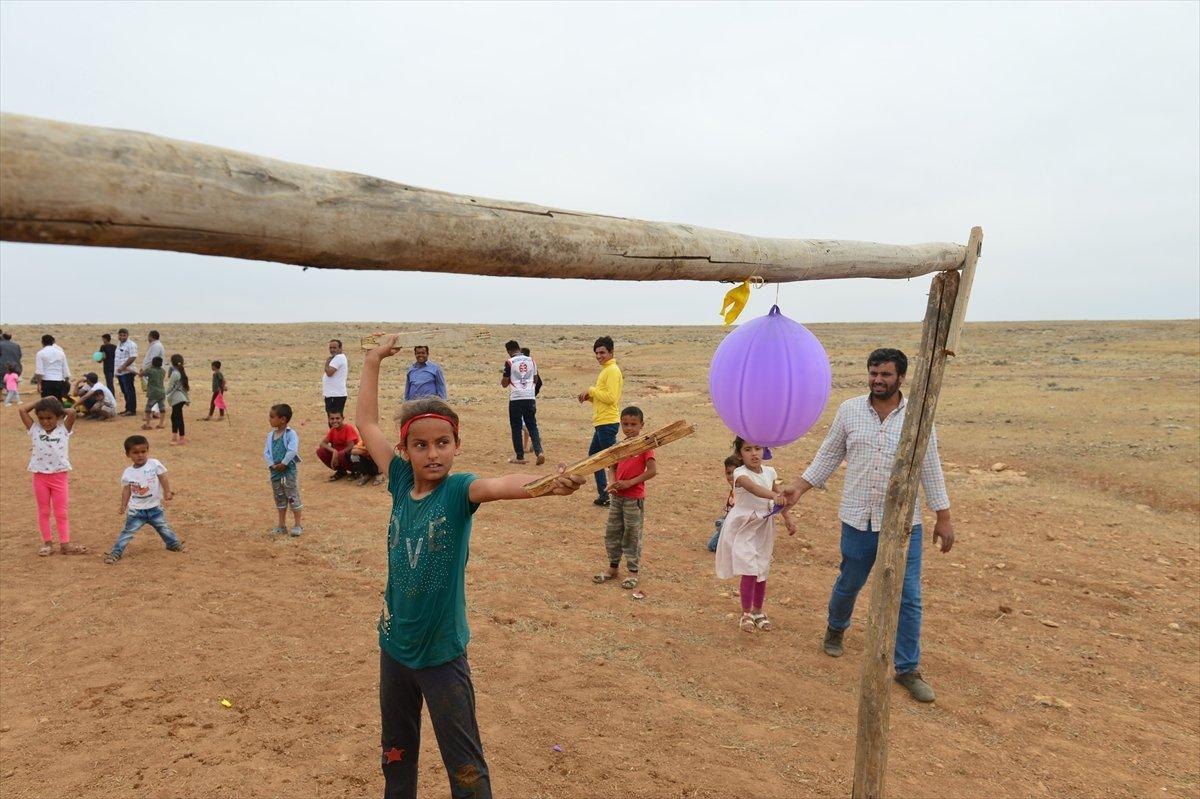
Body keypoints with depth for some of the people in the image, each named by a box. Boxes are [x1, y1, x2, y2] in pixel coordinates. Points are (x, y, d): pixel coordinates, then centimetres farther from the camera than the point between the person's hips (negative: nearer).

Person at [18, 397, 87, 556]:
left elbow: (72, 412, -19)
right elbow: (21, 409, -6)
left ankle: (65, 543, 10)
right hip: (40, 476, 2)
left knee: (62, 512, 6)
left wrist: (59, 409, -2)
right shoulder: (35, 430, 0)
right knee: (43, 511, 12)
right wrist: (40, 401, -1)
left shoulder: (64, 430, -4)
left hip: (59, 476, -2)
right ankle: (47, 543, 20)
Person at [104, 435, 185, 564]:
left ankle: (174, 544, 34)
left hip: (155, 507, 0)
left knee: (164, 527, 15)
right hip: (136, 510, 0)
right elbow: (126, 489, 3)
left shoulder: (155, 464, -10)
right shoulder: (128, 473, -5)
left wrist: (167, 492, -22)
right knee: (127, 532, -2)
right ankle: (116, 552, 7)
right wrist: (123, 505, -4)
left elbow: (163, 479, -9)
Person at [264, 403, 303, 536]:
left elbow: (292, 451, -25)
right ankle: (281, 526, 25)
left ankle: (298, 525, 9)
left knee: (293, 498, 0)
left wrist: (283, 464, -20)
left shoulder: (291, 434, -14)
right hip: (275, 471, 7)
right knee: (279, 499, 15)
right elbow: (266, 452, 3)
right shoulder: (271, 435, 6)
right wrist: (272, 465, -11)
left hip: (289, 471, -7)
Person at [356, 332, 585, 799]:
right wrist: (373, 362, 6)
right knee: (396, 750, 25)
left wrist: (550, 484, -58)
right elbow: (367, 424, 3)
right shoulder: (400, 482, -5)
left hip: (442, 652, -5)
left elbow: (500, 485, -39)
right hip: (394, 644, 5)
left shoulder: (459, 490, -17)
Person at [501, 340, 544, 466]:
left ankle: (520, 457, 9)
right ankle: (539, 452, -6)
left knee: (516, 428, 7)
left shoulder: (509, 362, -6)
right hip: (530, 397, 3)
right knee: (532, 426, 10)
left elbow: (504, 383, -1)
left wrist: (502, 378, 18)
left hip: (516, 398, -3)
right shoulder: (531, 360, 7)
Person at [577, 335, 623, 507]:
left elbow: (611, 397, -22)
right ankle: (603, 494, 23)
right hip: (601, 422, 11)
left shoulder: (612, 370, -13)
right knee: (594, 455, 18)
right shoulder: (605, 370, 17)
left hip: (607, 423, -11)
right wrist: (590, 396, 6)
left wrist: (591, 390, -14)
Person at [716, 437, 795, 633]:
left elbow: (778, 496, 14)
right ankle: (746, 614, 12)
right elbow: (754, 488, -41)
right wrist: (774, 496, -57)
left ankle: (758, 611, 30)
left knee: (762, 571, 12)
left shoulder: (769, 472, 0)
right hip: (743, 528, -5)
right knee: (749, 572, -6)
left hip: (763, 527, 6)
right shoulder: (740, 473, -20)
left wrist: (787, 519, 15)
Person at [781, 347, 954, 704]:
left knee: (908, 597, 2)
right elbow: (828, 456, 6)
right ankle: (835, 628, 47)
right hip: (858, 519, 1)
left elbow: (930, 469, 1)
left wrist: (943, 517, 2)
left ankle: (907, 668, 18)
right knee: (848, 584, 18)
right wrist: (799, 487, -1)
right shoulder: (849, 410, -2)